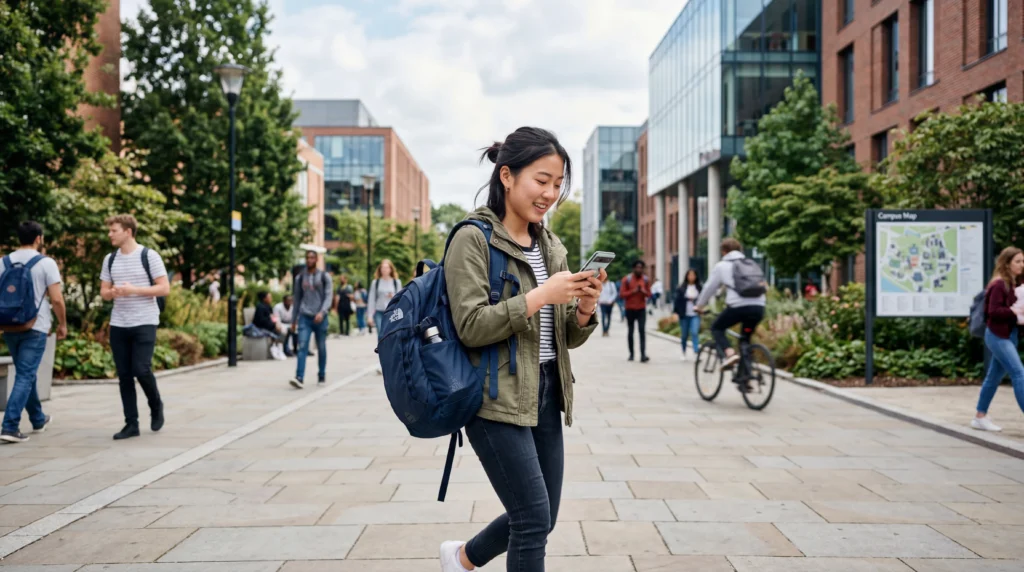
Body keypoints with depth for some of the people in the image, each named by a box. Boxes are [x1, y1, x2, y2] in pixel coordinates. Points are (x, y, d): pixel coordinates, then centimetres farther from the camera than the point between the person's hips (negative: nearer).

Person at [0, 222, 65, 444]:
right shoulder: (46, 263, -7)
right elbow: (57, 300, -11)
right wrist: (63, 324, 2)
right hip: (34, 328, -5)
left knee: (25, 373, 19)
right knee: (25, 376, -3)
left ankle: (38, 419, 33)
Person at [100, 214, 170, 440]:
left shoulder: (149, 256, -5)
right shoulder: (110, 259, 10)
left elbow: (164, 288, -8)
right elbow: (104, 292, 14)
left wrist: (134, 290, -18)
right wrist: (112, 293, -10)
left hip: (144, 323, -5)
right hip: (118, 325, 5)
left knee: (141, 370, -12)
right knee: (124, 375, 4)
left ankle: (156, 406, 17)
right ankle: (131, 424, 11)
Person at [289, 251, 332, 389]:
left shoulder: (324, 277, 3)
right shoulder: (300, 277, 10)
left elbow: (328, 296, -5)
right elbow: (297, 299, 16)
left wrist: (322, 312, -21)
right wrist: (294, 320, 17)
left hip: (320, 318, -1)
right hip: (304, 317, 1)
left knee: (321, 348, 8)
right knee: (302, 347, -12)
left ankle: (322, 376, 22)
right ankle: (299, 378, -20)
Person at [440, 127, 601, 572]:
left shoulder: (551, 246, 11)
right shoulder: (472, 239, -9)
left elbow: (567, 338, 12)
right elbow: (471, 327, -18)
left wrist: (584, 308, -9)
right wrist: (541, 295, -22)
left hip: (546, 394, 7)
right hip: (498, 398, -7)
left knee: (541, 519, 14)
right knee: (534, 519, -5)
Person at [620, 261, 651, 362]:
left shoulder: (646, 280, 4)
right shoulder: (627, 279, -4)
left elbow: (649, 294, 8)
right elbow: (622, 294, -6)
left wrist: (644, 292, -15)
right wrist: (633, 291, -20)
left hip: (641, 309, 1)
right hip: (630, 309, -1)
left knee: (642, 330, -12)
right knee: (630, 332, 8)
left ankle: (643, 355, -18)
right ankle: (631, 354, 20)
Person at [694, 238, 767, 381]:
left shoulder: (721, 266, 12)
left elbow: (709, 288, 16)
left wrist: (699, 306, 30)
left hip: (738, 306, -5)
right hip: (758, 307, 5)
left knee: (716, 328, 17)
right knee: (745, 339, 21)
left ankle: (729, 353, -10)